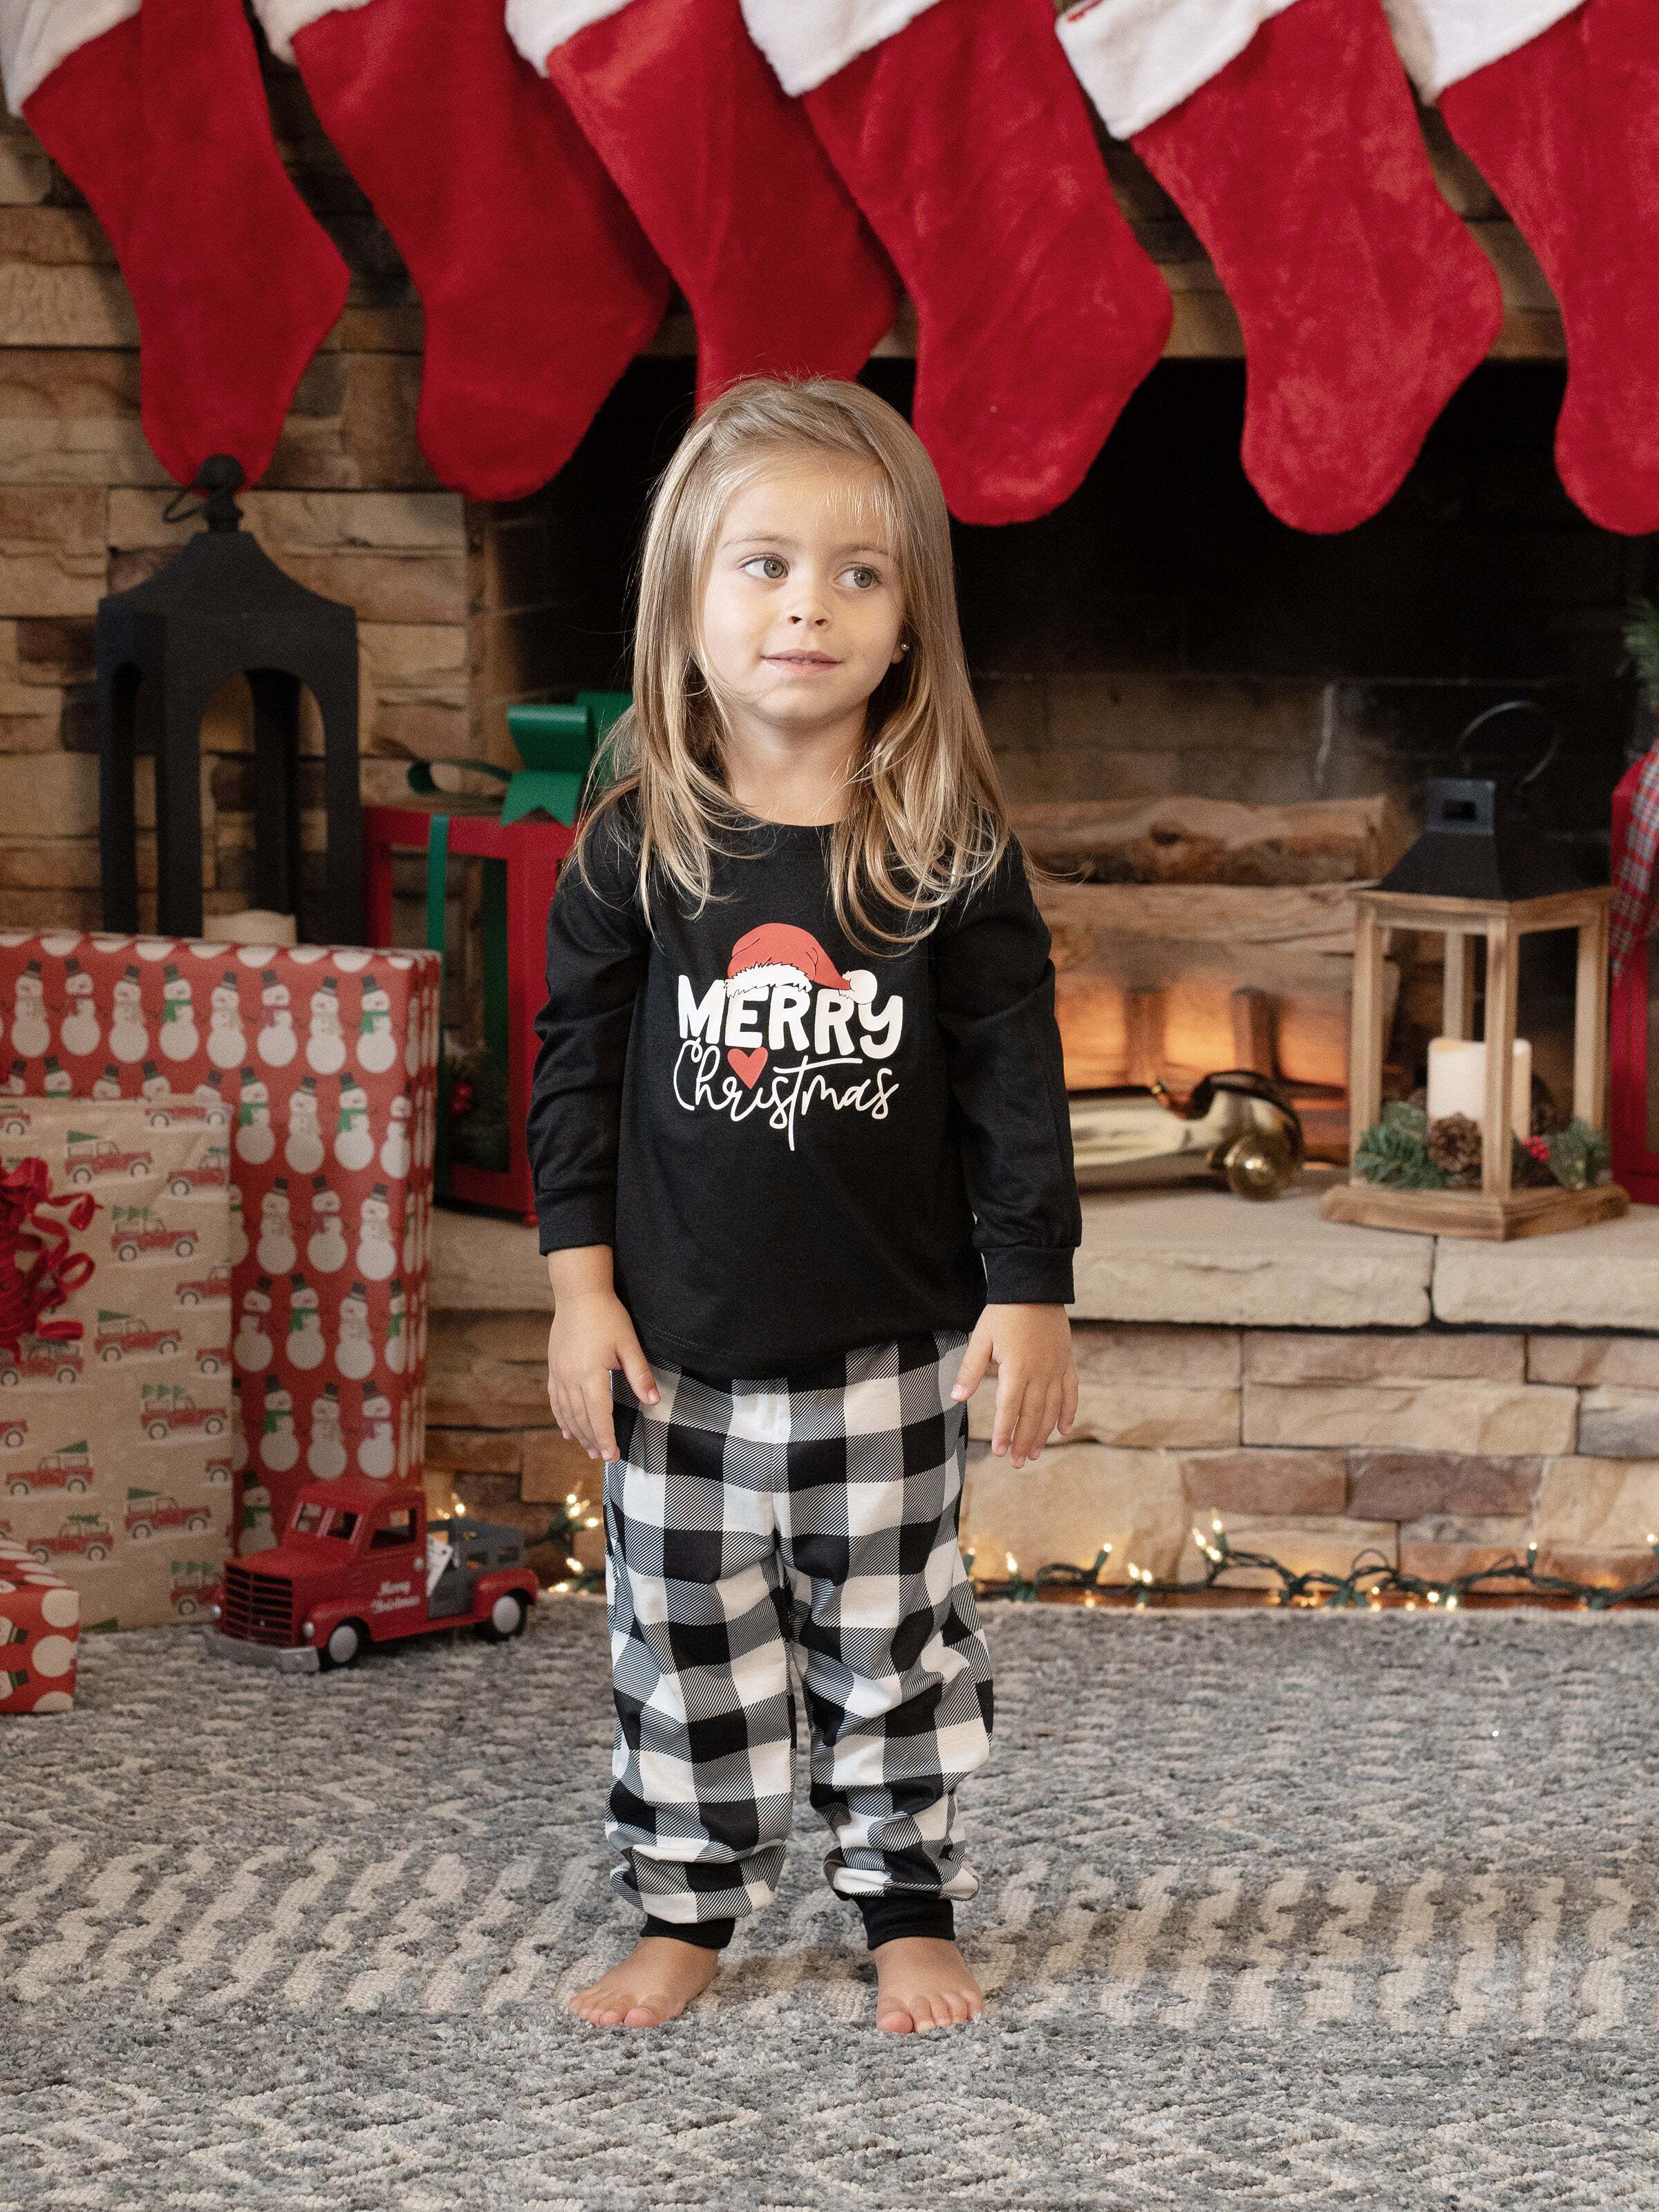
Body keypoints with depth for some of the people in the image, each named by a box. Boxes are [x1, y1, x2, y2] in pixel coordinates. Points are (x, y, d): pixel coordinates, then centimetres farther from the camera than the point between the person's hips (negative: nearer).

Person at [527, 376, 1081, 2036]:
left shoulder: (953, 853, -7)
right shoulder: (637, 845, -5)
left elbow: (1016, 1080, -4)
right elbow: (575, 1066, 1)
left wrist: (1030, 1297, -5)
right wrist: (580, 1281, -2)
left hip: (891, 1348, -1)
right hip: (681, 1347, 1)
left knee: (894, 1637, 11)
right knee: (685, 1637, 11)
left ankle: (910, 1902, 26)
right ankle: (686, 1906, 26)